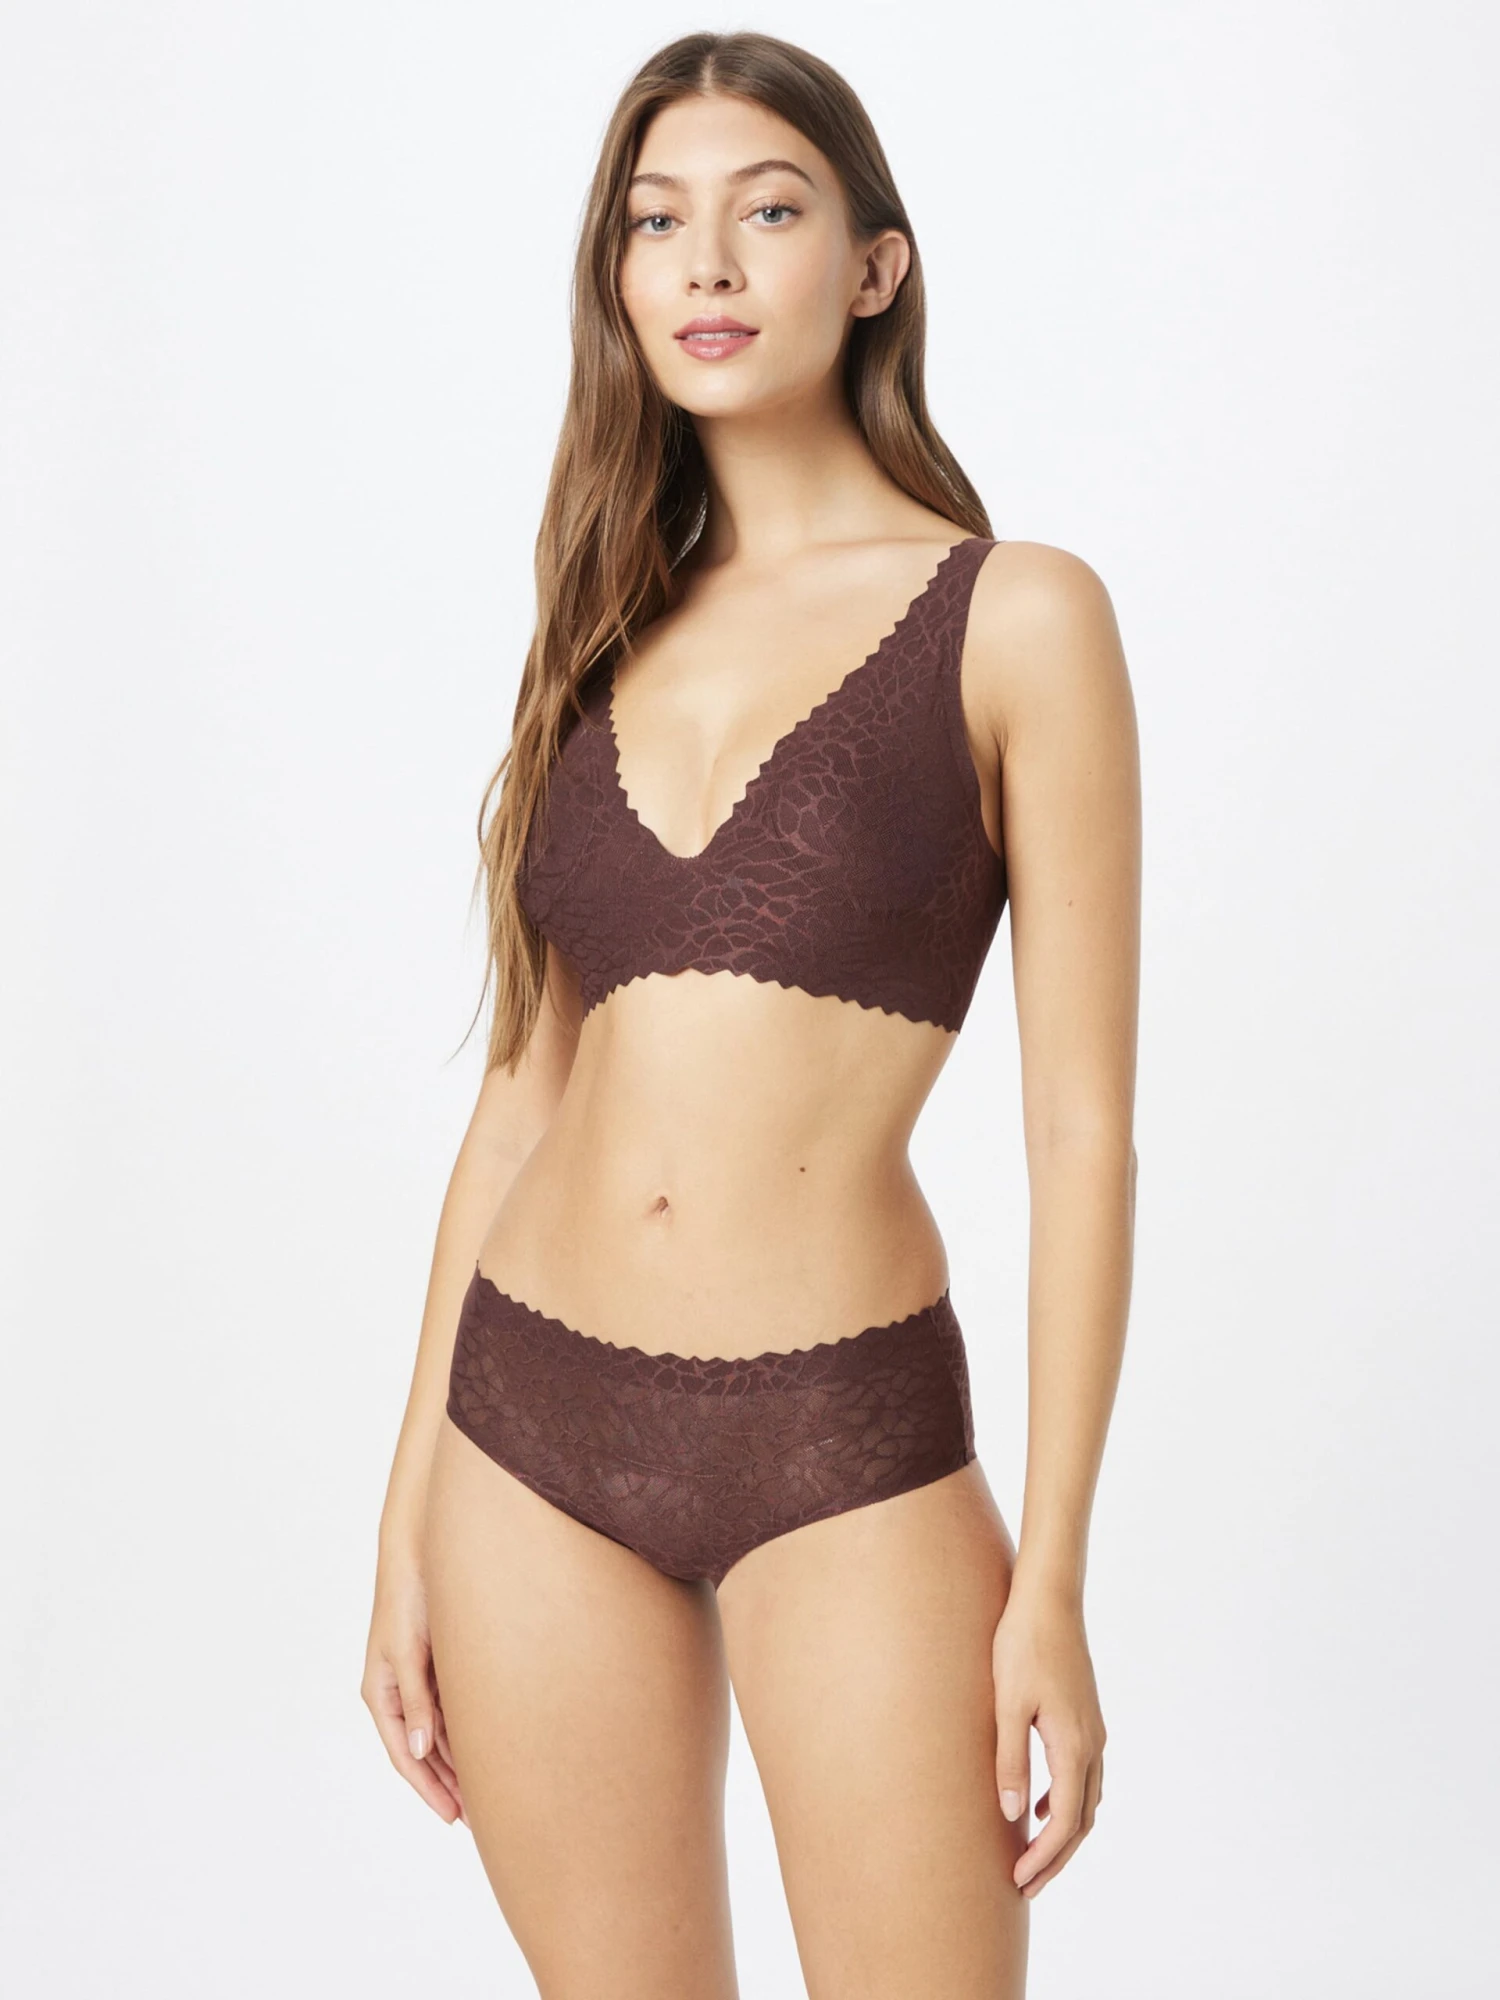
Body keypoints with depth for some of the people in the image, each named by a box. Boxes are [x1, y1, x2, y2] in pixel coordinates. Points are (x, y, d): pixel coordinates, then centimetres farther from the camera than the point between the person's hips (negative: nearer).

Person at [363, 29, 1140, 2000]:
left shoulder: (1014, 618, -4)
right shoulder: (609, 633, 9)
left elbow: (1081, 1128, -6)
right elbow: (525, 1085, 10)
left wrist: (1053, 1580, -9)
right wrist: (409, 1514, 8)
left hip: (842, 1456, -4)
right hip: (535, 1419, 4)